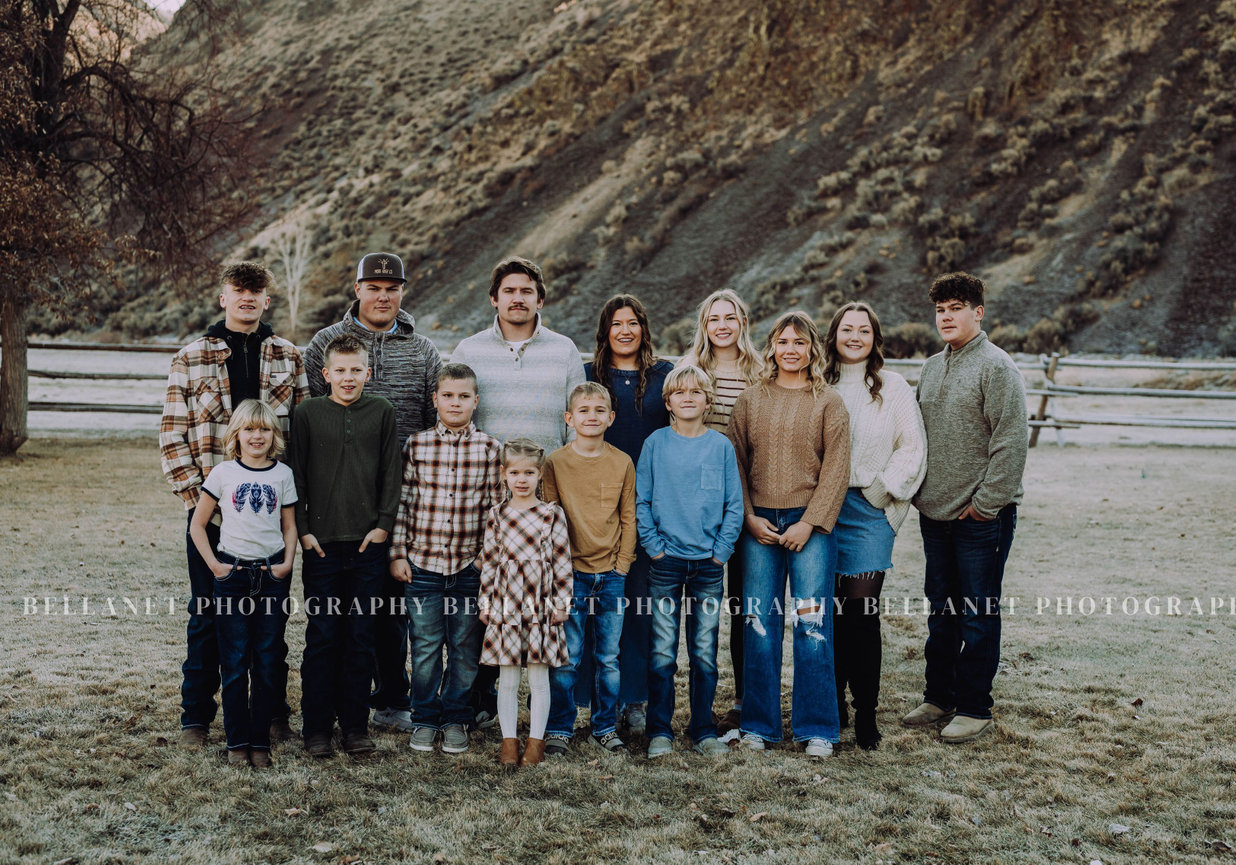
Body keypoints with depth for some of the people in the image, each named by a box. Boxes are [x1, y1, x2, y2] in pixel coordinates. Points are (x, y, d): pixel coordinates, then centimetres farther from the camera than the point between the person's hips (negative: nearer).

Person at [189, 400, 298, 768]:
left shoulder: (283, 475, 6)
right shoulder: (223, 473, 1)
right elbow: (197, 524, 6)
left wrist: (288, 562, -2)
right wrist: (213, 564, -3)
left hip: (272, 574, 1)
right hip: (232, 575, -1)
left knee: (267, 665, 4)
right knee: (235, 665, 2)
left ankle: (260, 742, 13)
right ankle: (237, 742, 11)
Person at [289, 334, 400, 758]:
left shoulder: (382, 412, 6)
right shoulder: (307, 413, 3)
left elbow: (391, 473, 7)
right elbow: (296, 474, 4)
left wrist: (383, 524, -1)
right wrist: (303, 529, -2)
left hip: (368, 543, 1)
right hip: (321, 544, -1)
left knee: (361, 637, 6)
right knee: (322, 636, 2)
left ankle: (355, 724, 15)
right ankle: (317, 726, 12)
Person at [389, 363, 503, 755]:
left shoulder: (490, 448, 1)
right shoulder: (416, 444, 1)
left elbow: (496, 506, 4)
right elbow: (401, 502, 3)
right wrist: (398, 553, 0)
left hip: (471, 564, 0)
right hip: (423, 562, 0)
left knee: (465, 648, 7)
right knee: (425, 647, 5)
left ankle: (455, 720, 22)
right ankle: (425, 720, 20)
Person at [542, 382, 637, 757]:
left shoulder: (622, 463, 4)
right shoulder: (555, 462, -2)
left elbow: (628, 518, 8)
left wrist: (622, 564, 0)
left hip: (611, 574, 2)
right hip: (570, 573, -2)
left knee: (608, 657, 9)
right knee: (566, 657, 1)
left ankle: (605, 727, 22)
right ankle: (559, 729, 14)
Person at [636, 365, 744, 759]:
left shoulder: (721, 446, 3)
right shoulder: (656, 444, 1)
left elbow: (734, 505, 5)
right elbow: (641, 501, 3)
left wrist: (721, 550, -3)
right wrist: (654, 545, -6)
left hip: (708, 564, 1)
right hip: (666, 563, -1)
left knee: (705, 653, 6)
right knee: (662, 653, 1)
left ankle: (703, 731, 16)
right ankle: (660, 731, 11)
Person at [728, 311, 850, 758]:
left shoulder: (829, 402, 4)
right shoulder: (750, 401, 10)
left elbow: (836, 469, -1)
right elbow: (736, 462, 9)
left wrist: (809, 523, -9)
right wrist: (749, 517, -3)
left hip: (810, 524, -2)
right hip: (759, 524, 2)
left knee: (813, 624, -3)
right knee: (758, 623, 2)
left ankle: (817, 729, 7)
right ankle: (758, 723, 13)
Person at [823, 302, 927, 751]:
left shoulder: (893, 388, 6)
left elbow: (913, 448, 5)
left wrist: (884, 490, -3)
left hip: (869, 510, -2)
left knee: (861, 611, -8)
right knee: (828, 610, 4)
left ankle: (866, 713, 1)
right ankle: (832, 703, 16)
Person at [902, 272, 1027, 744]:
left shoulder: (996, 366, -10)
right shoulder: (931, 367, 13)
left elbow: (1010, 443, -15)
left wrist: (986, 502, -16)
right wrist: (917, 490, 10)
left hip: (981, 517, -7)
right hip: (935, 512, 7)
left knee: (978, 614, 1)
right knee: (942, 609, 15)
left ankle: (974, 709, 10)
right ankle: (939, 697, 26)